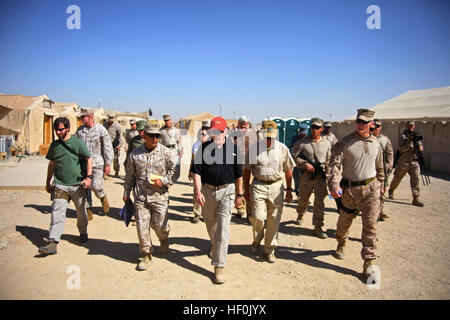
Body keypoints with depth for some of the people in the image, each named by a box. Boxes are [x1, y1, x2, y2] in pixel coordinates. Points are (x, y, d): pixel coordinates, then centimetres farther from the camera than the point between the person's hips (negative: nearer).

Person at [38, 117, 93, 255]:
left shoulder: (77, 142, -4)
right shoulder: (54, 145, 8)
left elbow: (89, 159, -2)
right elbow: (51, 164, 17)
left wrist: (88, 177, -12)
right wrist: (48, 183, 19)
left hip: (78, 184, -2)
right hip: (60, 185, 2)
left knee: (81, 212, 12)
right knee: (57, 212, -8)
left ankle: (83, 233, 35)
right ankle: (52, 243, -9)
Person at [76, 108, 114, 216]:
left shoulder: (101, 130, -5)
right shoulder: (80, 130, 7)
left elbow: (107, 148, -3)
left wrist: (108, 164, -5)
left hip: (97, 163, -4)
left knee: (96, 186, -8)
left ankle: (103, 198, 25)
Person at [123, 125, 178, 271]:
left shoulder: (167, 153, -3)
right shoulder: (135, 154, 4)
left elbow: (174, 171, 0)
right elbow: (129, 175, 13)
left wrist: (163, 181, -14)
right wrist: (126, 193, 15)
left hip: (160, 195, -2)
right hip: (140, 196, 2)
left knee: (159, 224, 6)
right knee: (142, 226, 3)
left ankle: (164, 238, 42)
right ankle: (146, 254, 21)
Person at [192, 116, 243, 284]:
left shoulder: (233, 148, -2)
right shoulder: (204, 148, -1)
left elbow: (238, 174, 4)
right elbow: (196, 171, -2)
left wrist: (239, 194, 5)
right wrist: (198, 192, -12)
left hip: (226, 190, -2)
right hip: (207, 189, 2)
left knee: (223, 229, -8)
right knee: (210, 223, 20)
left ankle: (219, 267, -2)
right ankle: (214, 246, 51)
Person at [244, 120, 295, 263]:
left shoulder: (282, 148, 1)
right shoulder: (254, 148, -2)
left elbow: (288, 171, 8)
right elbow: (247, 169, 5)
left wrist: (289, 190, 7)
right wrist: (246, 189, 6)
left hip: (276, 187, 1)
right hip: (258, 185, -1)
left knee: (274, 220, 4)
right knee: (258, 217, -7)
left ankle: (269, 250, 21)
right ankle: (256, 240, 25)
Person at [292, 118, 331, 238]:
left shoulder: (326, 143, 8)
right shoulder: (303, 142, -3)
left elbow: (329, 160, 17)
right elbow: (294, 156, -3)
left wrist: (326, 170, 5)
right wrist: (305, 164, -14)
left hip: (321, 176, 1)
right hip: (306, 176, -1)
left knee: (320, 202, -3)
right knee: (303, 199, 15)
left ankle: (318, 227, 4)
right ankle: (300, 215, 44)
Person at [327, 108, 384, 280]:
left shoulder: (376, 143, 8)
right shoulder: (345, 142, -7)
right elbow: (334, 164, -13)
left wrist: (380, 185, 26)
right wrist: (334, 185, -25)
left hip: (370, 189, 2)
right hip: (349, 189, -2)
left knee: (370, 225, -3)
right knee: (344, 221, 14)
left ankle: (370, 262, 5)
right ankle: (341, 245, 43)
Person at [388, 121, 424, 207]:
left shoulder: (415, 136, 8)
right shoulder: (403, 136, -8)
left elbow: (421, 149, 3)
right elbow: (401, 148, -20)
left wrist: (417, 141, -17)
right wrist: (410, 140, -29)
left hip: (414, 162, 4)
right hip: (403, 162, -4)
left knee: (416, 178, -8)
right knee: (397, 178, 11)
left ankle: (415, 199, -6)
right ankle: (391, 191, 37)